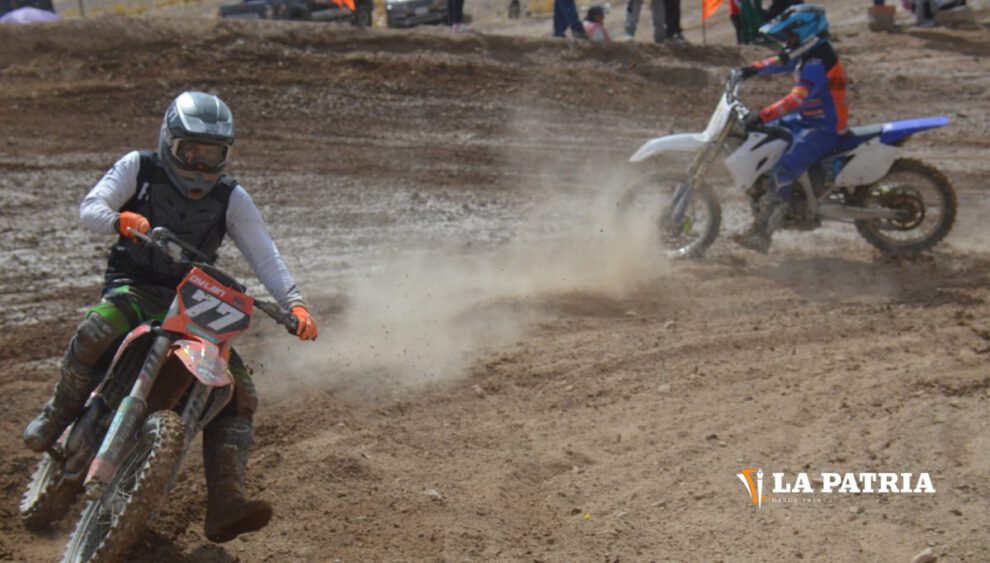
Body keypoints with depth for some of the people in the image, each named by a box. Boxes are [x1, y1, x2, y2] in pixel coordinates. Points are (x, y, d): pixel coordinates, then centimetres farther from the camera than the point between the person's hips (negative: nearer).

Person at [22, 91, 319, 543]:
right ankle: (57, 415, -10)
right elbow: (89, 208, -11)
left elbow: (264, 256, -7)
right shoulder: (137, 168, -1)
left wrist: (295, 304, -23)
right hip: (134, 285, -2)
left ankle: (224, 505, -16)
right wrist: (121, 220, -35)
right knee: (97, 330, -37)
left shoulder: (232, 198, 1)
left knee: (239, 394, -13)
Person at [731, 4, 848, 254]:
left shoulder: (817, 63, -24)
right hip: (807, 120, 11)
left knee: (783, 170, -27)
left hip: (824, 129, -11)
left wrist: (763, 116, -42)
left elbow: (798, 99, -36)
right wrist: (754, 69, 18)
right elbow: (783, 62, 29)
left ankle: (760, 235, -30)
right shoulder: (808, 54, 7)